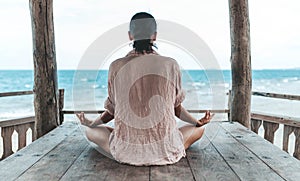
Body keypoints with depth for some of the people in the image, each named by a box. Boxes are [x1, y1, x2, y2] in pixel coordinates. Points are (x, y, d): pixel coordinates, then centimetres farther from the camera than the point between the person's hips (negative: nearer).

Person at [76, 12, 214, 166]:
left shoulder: (116, 66, -6)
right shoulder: (170, 65, -6)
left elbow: (112, 110, 4)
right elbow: (177, 108, 5)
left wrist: (91, 123, 25)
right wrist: (198, 122, 25)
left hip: (126, 152, 0)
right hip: (165, 151, 1)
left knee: (90, 131, 27)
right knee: (199, 129, 28)